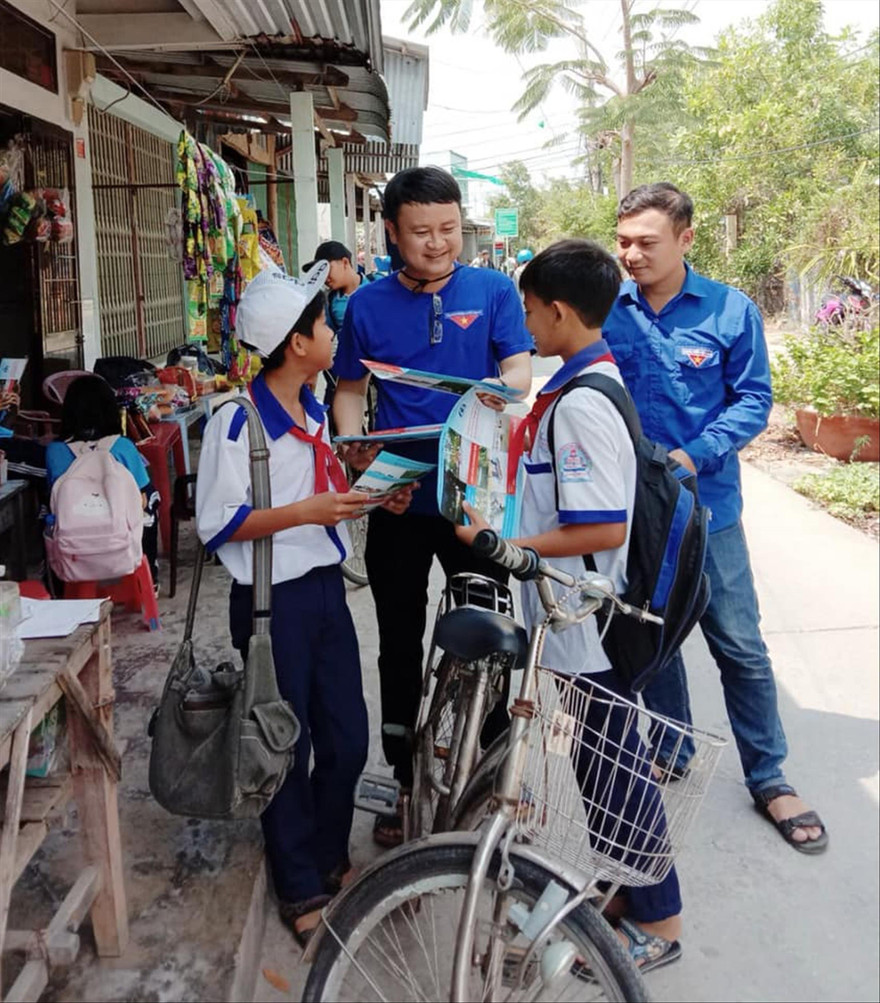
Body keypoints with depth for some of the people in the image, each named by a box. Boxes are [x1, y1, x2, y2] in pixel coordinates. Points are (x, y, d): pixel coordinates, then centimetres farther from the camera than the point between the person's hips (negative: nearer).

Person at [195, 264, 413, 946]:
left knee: (348, 740, 12)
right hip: (272, 600, -7)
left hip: (326, 587, 7)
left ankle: (330, 858, 36)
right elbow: (218, 525, -17)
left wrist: (364, 493, 2)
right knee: (287, 748, 7)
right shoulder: (237, 423, -16)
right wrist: (306, 512, -24)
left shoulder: (314, 410, 9)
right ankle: (300, 888, 27)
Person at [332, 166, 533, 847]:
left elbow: (519, 364, -6)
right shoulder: (367, 306, 4)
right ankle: (408, 782, 29)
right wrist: (354, 443, -12)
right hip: (399, 499, 1)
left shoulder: (494, 290, 1)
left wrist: (505, 389, -29)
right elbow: (350, 389, 8)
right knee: (401, 643, 11)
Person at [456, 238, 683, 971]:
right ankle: (622, 891, 38)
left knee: (612, 767, 5)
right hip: (586, 615, 10)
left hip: (589, 620, -10)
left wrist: (503, 544, -21)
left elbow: (604, 530, -27)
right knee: (603, 762, 21)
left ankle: (658, 922, 22)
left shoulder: (580, 403, -23)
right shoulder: (592, 383, 9)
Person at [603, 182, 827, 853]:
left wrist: (695, 455, -19)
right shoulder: (607, 312, -1)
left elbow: (754, 399, -6)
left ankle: (768, 777, 20)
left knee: (740, 645, 3)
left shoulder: (731, 311, -6)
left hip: (706, 505, -2)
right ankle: (673, 750, 36)